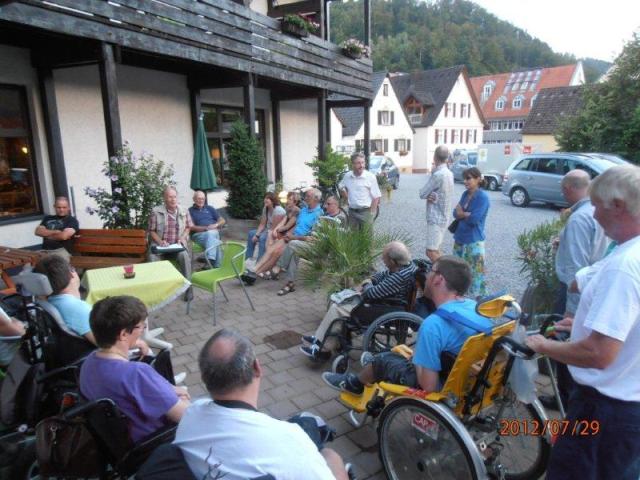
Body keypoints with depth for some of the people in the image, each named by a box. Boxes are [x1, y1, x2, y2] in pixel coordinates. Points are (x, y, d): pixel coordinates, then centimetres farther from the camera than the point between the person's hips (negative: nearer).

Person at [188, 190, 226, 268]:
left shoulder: (210, 208, 23)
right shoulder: (190, 211, 12)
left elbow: (222, 220, 17)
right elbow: (191, 227, -1)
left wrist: (216, 225, -6)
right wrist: (206, 228, -14)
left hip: (214, 233, 3)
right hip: (198, 234, -3)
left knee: (210, 234, -35)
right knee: (215, 242, -34)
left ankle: (210, 260, -41)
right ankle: (216, 266, -38)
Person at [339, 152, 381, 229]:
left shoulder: (371, 177, -10)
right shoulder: (347, 176, 2)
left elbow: (376, 197, -7)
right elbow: (341, 187, 23)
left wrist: (371, 213, -9)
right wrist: (348, 198, 11)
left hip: (365, 212, -4)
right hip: (352, 211, 4)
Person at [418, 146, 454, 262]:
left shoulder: (438, 175, -22)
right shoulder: (448, 173, 7)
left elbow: (422, 194, -14)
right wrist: (430, 195, -12)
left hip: (436, 219, -10)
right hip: (442, 217, 10)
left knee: (431, 252, -6)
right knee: (435, 250, 18)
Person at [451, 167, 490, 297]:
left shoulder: (483, 197, -14)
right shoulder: (465, 194, 7)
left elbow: (474, 219, -21)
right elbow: (456, 213, 4)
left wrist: (462, 214, -4)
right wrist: (467, 214, -14)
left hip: (474, 241, -8)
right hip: (460, 238, 8)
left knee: (476, 271, -5)